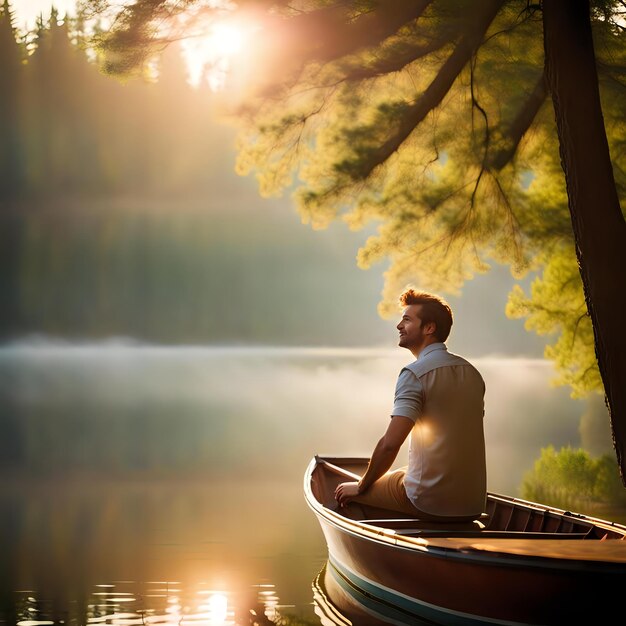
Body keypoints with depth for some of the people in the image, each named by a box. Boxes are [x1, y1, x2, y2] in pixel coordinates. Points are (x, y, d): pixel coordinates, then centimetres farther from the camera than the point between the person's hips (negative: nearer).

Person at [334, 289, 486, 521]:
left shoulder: (415, 373, -14)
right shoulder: (472, 373, 10)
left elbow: (390, 443, -22)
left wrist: (361, 486, -7)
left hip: (429, 503, -8)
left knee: (345, 494, 14)